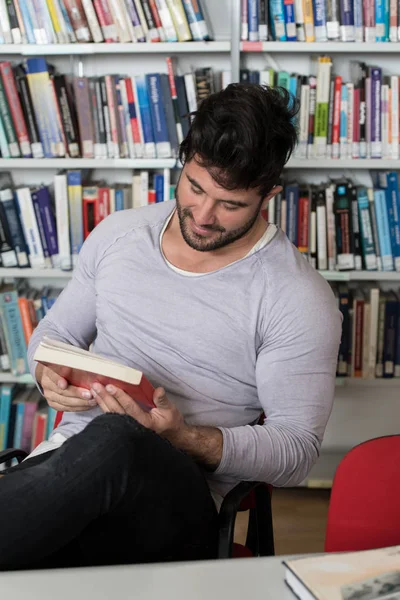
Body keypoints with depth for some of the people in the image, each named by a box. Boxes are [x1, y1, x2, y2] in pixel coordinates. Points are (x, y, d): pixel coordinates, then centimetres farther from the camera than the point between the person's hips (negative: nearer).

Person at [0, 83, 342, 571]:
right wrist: (50, 374, -4)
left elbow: (297, 450, -4)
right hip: (70, 463, 3)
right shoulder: (118, 233, 11)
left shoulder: (298, 298, -5)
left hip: (181, 502, -2)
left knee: (114, 440, -39)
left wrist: (185, 438, -21)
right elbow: (55, 332, 22)